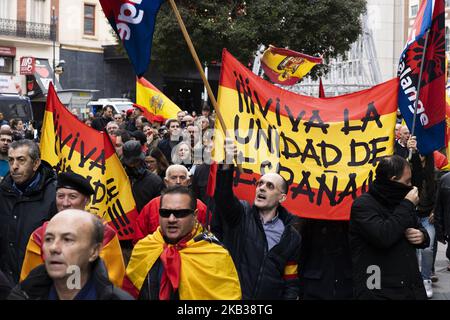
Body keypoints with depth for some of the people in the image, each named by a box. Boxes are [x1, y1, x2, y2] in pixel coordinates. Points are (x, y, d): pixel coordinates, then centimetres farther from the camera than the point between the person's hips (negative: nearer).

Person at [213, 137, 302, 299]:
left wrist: (290, 296, -11)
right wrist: (226, 165, -40)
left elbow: (291, 282, 7)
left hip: (271, 295, 2)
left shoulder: (292, 237, 3)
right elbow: (223, 196, -25)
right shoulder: (240, 214, -4)